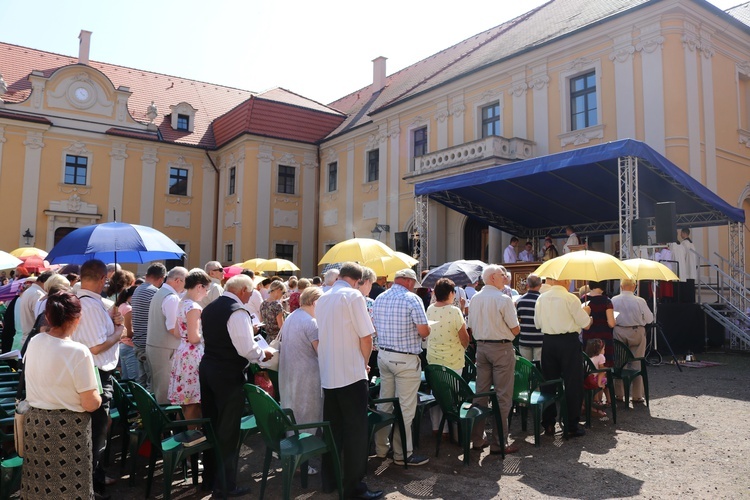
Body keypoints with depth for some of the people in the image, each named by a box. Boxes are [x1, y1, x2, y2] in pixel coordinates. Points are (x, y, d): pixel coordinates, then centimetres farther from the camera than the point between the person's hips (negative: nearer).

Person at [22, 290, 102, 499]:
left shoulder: (33, 343, -4)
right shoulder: (78, 352, -22)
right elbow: (91, 404, -18)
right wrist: (98, 397, 2)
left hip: (34, 422, 6)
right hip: (67, 427, -6)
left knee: (39, 483, 21)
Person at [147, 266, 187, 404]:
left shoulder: (158, 294, 13)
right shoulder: (172, 298, -17)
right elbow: (173, 328, -23)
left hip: (152, 345, 9)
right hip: (165, 349, -9)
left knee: (157, 387, 16)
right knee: (166, 389, -1)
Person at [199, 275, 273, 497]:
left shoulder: (209, 308, 9)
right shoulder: (237, 312, -18)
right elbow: (247, 349, -22)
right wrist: (262, 354, -2)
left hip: (207, 368, 8)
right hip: (228, 375, -8)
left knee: (211, 425, 18)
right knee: (228, 430, 2)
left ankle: (209, 478, 31)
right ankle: (226, 485, 12)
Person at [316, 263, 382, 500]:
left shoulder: (322, 299, 10)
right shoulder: (353, 296, -11)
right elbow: (366, 338, -14)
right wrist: (364, 364, 3)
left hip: (328, 374, 7)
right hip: (351, 373, -7)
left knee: (332, 428, 15)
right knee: (355, 431, 1)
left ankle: (329, 479, 23)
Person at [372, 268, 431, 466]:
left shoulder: (379, 299, 7)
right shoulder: (412, 299, -14)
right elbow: (424, 332, -16)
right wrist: (427, 328, 6)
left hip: (383, 355, 7)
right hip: (405, 359, -7)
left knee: (384, 404, 15)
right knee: (405, 408, 2)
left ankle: (380, 448, 25)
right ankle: (402, 454, 10)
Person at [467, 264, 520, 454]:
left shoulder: (474, 299, 5)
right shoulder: (503, 299, -15)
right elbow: (515, 329, -12)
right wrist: (508, 332, 7)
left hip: (481, 346, 7)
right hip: (502, 348, -6)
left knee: (481, 393, 13)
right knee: (503, 396, 1)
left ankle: (477, 438, 20)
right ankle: (499, 442, 6)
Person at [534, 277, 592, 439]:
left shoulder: (541, 298, 2)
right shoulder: (571, 298, -11)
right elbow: (586, 324, -6)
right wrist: (586, 312, 14)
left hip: (548, 342, 4)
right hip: (568, 342, -4)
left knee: (548, 382, 12)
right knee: (572, 384, 5)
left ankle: (548, 424, 18)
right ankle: (572, 427, 9)